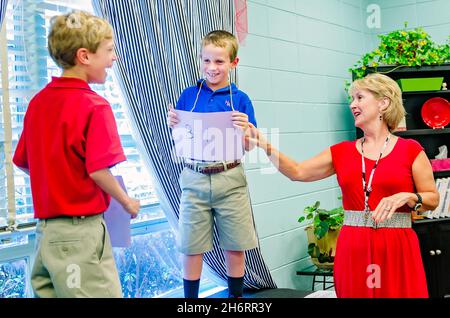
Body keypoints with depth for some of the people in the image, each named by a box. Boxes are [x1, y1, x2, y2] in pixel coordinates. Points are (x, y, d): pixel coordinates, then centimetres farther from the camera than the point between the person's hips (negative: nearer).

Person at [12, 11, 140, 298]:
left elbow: (22, 162, 13)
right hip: (80, 229, -7)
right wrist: (127, 202, -4)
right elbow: (98, 171, -19)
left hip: (44, 228, 8)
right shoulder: (94, 105, -15)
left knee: (47, 291, 16)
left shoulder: (38, 102, 7)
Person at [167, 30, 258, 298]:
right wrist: (173, 125, -12)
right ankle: (191, 297, 22)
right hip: (195, 179, 1)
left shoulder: (240, 99, 0)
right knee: (191, 247, 7)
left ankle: (236, 296, 26)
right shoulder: (188, 95, 3)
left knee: (235, 247, 8)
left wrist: (245, 129, -21)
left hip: (230, 180, 0)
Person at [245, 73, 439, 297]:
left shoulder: (410, 150, -1)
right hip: (353, 247, 3)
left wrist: (406, 197, -16)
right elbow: (298, 172, 3)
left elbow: (433, 199, 2)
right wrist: (265, 146, -6)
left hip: (396, 247, -2)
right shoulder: (342, 152, 8)